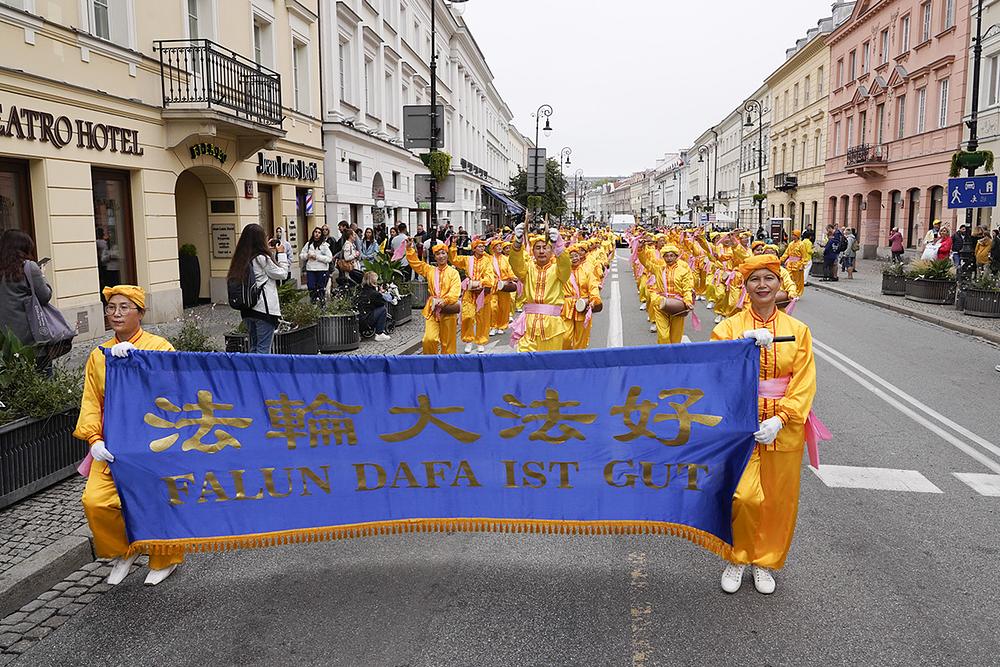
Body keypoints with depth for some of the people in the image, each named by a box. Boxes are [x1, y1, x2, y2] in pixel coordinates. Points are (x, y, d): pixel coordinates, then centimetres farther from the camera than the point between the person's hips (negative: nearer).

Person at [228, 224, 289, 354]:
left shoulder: (241, 259, 7)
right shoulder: (262, 258, -13)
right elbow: (282, 274, -3)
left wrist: (269, 250, 17)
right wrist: (281, 254, 8)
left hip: (246, 309, 7)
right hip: (264, 308, -7)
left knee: (253, 347, 17)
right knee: (263, 348, -3)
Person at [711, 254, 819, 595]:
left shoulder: (798, 330, 2)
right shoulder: (730, 327, -1)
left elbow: (804, 383, -3)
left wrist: (780, 419, -15)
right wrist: (745, 344, -25)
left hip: (783, 427, 2)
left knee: (778, 500, 10)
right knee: (743, 496, -9)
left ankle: (765, 561, 31)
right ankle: (738, 558, 17)